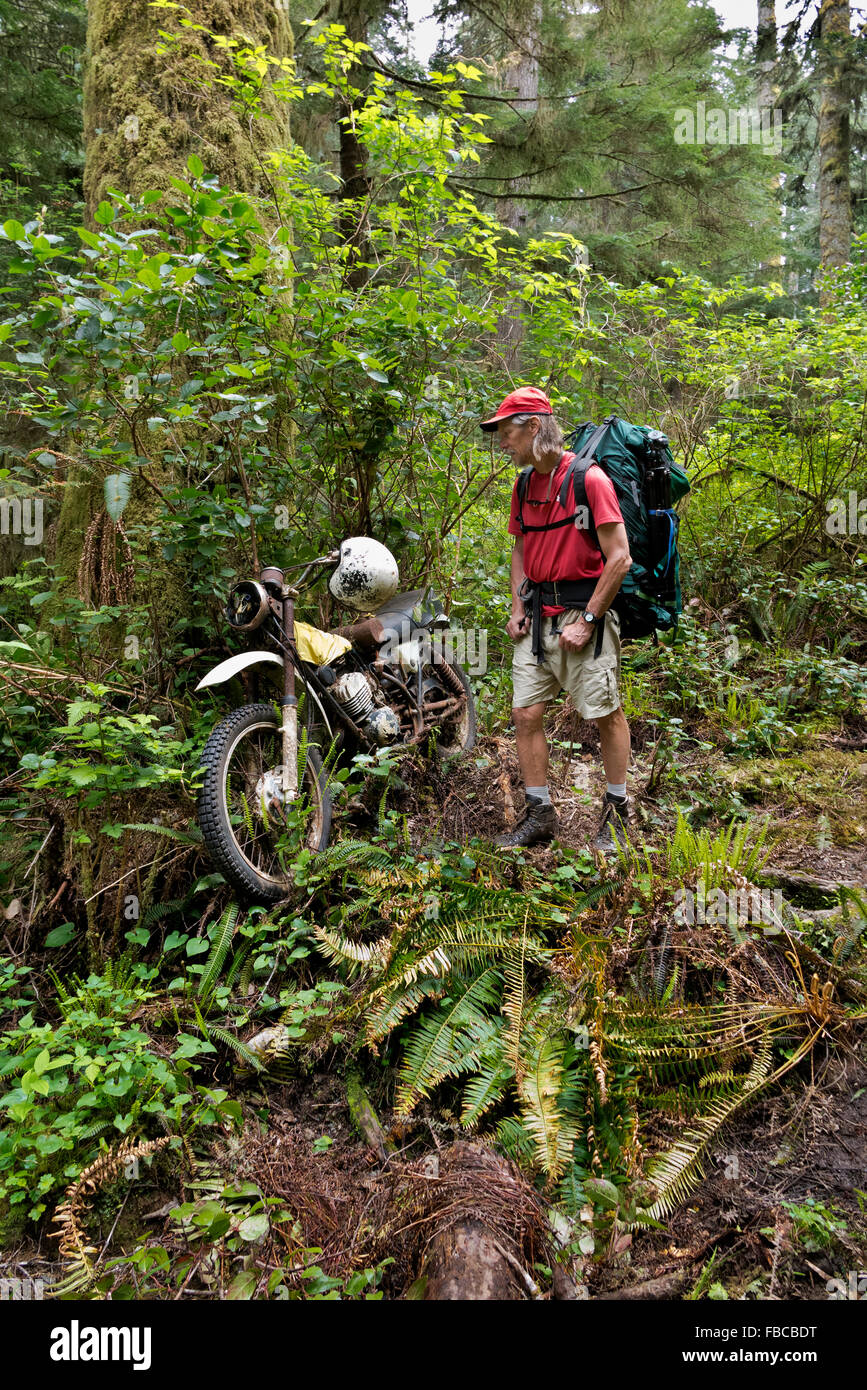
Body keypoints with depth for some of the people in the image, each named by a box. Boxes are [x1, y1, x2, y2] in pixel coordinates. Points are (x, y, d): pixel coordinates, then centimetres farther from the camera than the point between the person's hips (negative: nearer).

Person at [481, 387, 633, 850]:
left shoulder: (589, 478, -11)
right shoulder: (525, 485, 12)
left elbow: (619, 558, -14)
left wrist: (586, 621, -15)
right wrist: (517, 609, 9)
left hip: (583, 612, -7)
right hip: (538, 617, 7)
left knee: (606, 715, 3)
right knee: (525, 714, 4)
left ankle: (616, 812, 19)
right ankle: (539, 813, 16)